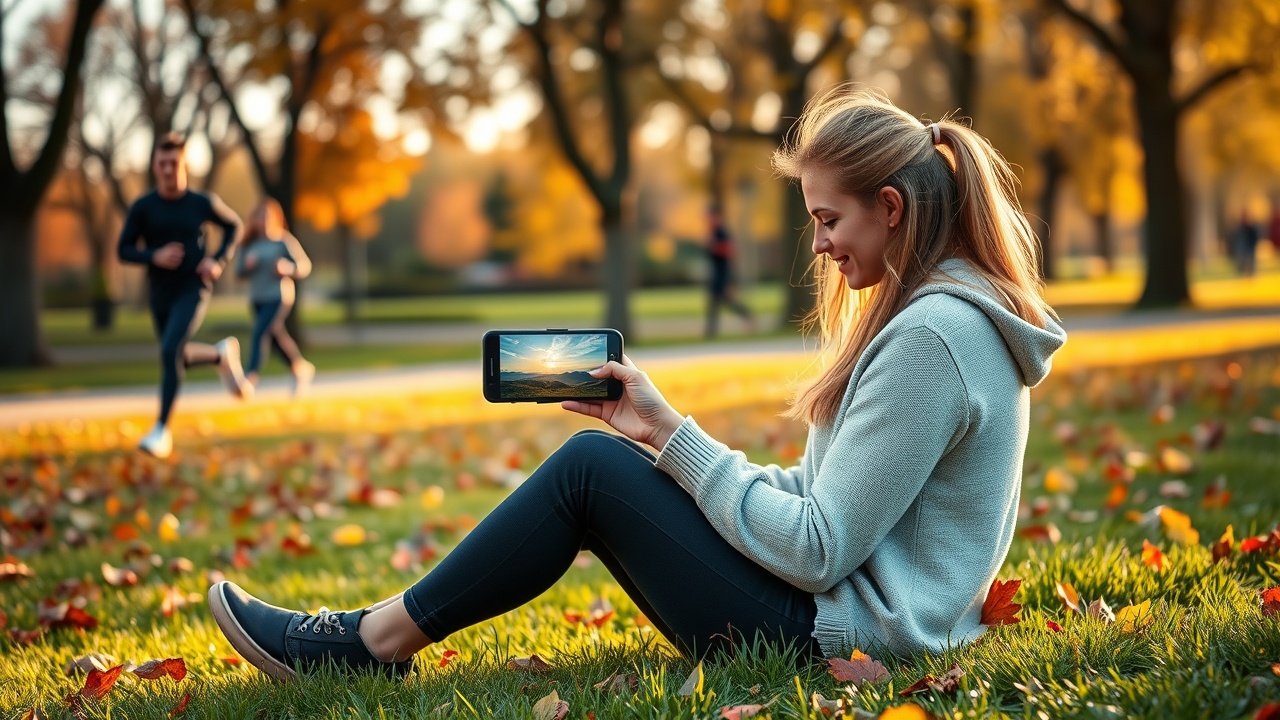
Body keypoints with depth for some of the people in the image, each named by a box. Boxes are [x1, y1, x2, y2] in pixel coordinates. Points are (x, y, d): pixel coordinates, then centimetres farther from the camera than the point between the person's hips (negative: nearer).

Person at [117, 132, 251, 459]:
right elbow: (124, 250, -2)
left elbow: (234, 226, 11)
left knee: (170, 352, -20)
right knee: (181, 358, 13)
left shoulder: (202, 203, -5)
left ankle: (162, 429, -13)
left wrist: (219, 262, -4)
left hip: (193, 291, -3)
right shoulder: (142, 207, -5)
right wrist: (155, 257, -21)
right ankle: (223, 354, 44)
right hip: (159, 295, 3)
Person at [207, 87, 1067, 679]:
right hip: (841, 617, 10)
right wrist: (665, 441, 5)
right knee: (605, 464, 8)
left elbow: (818, 549, -22)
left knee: (591, 464, -10)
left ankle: (380, 639, 2)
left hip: (834, 637, -10)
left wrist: (675, 436, -15)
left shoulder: (933, 335, -20)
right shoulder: (939, 313, 13)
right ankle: (384, 634, 8)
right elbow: (825, 496, 13)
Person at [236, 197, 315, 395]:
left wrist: (287, 267, -23)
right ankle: (302, 368, 33)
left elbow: (305, 265, -4)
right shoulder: (251, 243, 8)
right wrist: (247, 265, -10)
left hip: (278, 296, -6)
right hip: (257, 299, 6)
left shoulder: (284, 240, -5)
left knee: (261, 332, -21)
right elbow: (239, 271, 12)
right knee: (276, 336, 14)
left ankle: (250, 376, -27)